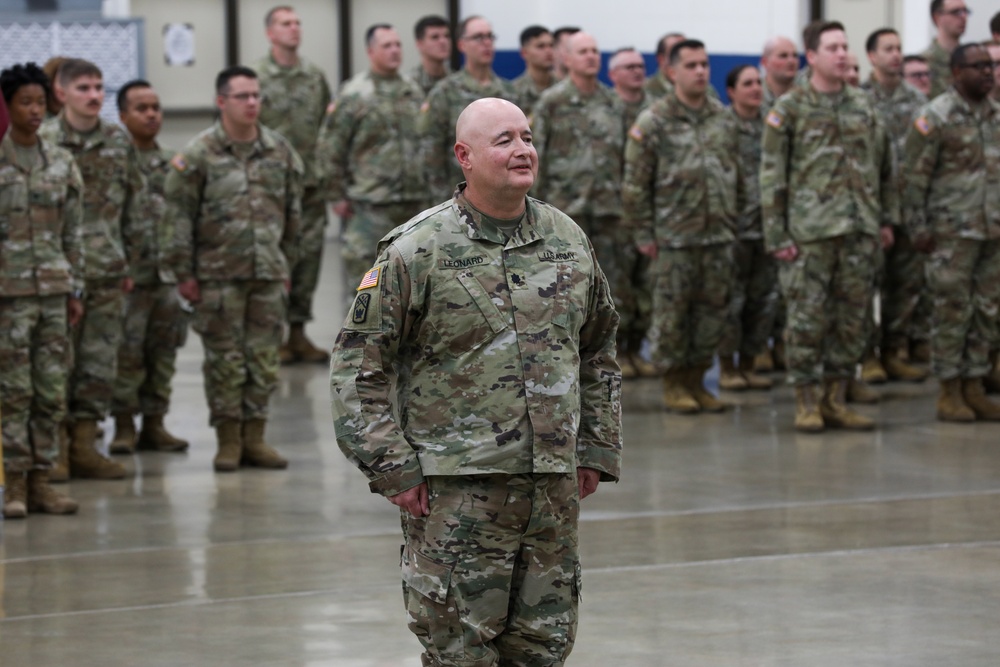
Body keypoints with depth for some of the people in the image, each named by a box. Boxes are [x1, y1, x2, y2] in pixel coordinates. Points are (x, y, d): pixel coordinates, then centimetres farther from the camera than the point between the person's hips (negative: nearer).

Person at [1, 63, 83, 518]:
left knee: (52, 391, 5)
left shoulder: (61, 163, 10)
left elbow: (73, 232, 14)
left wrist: (75, 290, 11)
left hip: (53, 290, 4)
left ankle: (40, 480, 11)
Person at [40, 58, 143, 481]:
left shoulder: (120, 143, 8)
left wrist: (129, 263, 13)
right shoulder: (41, 142, -5)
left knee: (100, 364, 6)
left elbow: (132, 206, 15)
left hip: (107, 274, 4)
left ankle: (83, 445, 14)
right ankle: (53, 449, 6)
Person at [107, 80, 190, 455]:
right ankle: (124, 427, 4)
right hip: (129, 273, -6)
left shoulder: (171, 163, 13)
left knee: (163, 351, 9)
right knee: (126, 353, -4)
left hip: (168, 273, 6)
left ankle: (154, 424, 17)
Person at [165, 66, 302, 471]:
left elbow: (292, 213, 15)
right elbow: (179, 216, -5)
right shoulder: (198, 155, -5)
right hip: (219, 274, -4)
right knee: (224, 359, 0)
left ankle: (254, 437, 13)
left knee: (264, 358, 5)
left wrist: (286, 266, 14)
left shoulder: (280, 151, 8)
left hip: (268, 273, 4)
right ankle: (228, 441, 8)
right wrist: (185, 274, -7)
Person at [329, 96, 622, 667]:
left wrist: (597, 450, 16)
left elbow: (599, 350, 21)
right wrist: (391, 467, -10)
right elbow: (359, 363, -5)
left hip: (555, 484, 5)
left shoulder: (569, 240, 10)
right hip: (457, 489, -5)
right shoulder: (418, 250, -6)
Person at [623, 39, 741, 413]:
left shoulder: (723, 119, 9)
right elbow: (635, 183, -6)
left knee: (713, 310, 6)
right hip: (673, 237, -5)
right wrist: (643, 234, -8)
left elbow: (736, 174, 16)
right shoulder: (653, 122, -6)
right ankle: (673, 384, 11)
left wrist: (734, 219, 12)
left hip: (718, 236, 5)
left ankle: (696, 379, 17)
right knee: (672, 311, 1)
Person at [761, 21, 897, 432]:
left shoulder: (862, 107, 13)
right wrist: (776, 235, -8)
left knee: (851, 319, 6)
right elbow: (772, 177, -3)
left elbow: (884, 166, 20)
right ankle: (806, 403, 4)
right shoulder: (789, 109, -1)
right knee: (807, 320, -3)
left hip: (860, 232, 5)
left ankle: (836, 401, 14)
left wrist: (887, 217, 13)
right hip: (810, 233, -4)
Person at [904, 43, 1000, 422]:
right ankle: (950, 393, 3)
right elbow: (915, 176, -9)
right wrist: (919, 227, -13)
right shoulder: (936, 117, -8)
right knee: (951, 310, -3)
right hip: (952, 231, -6)